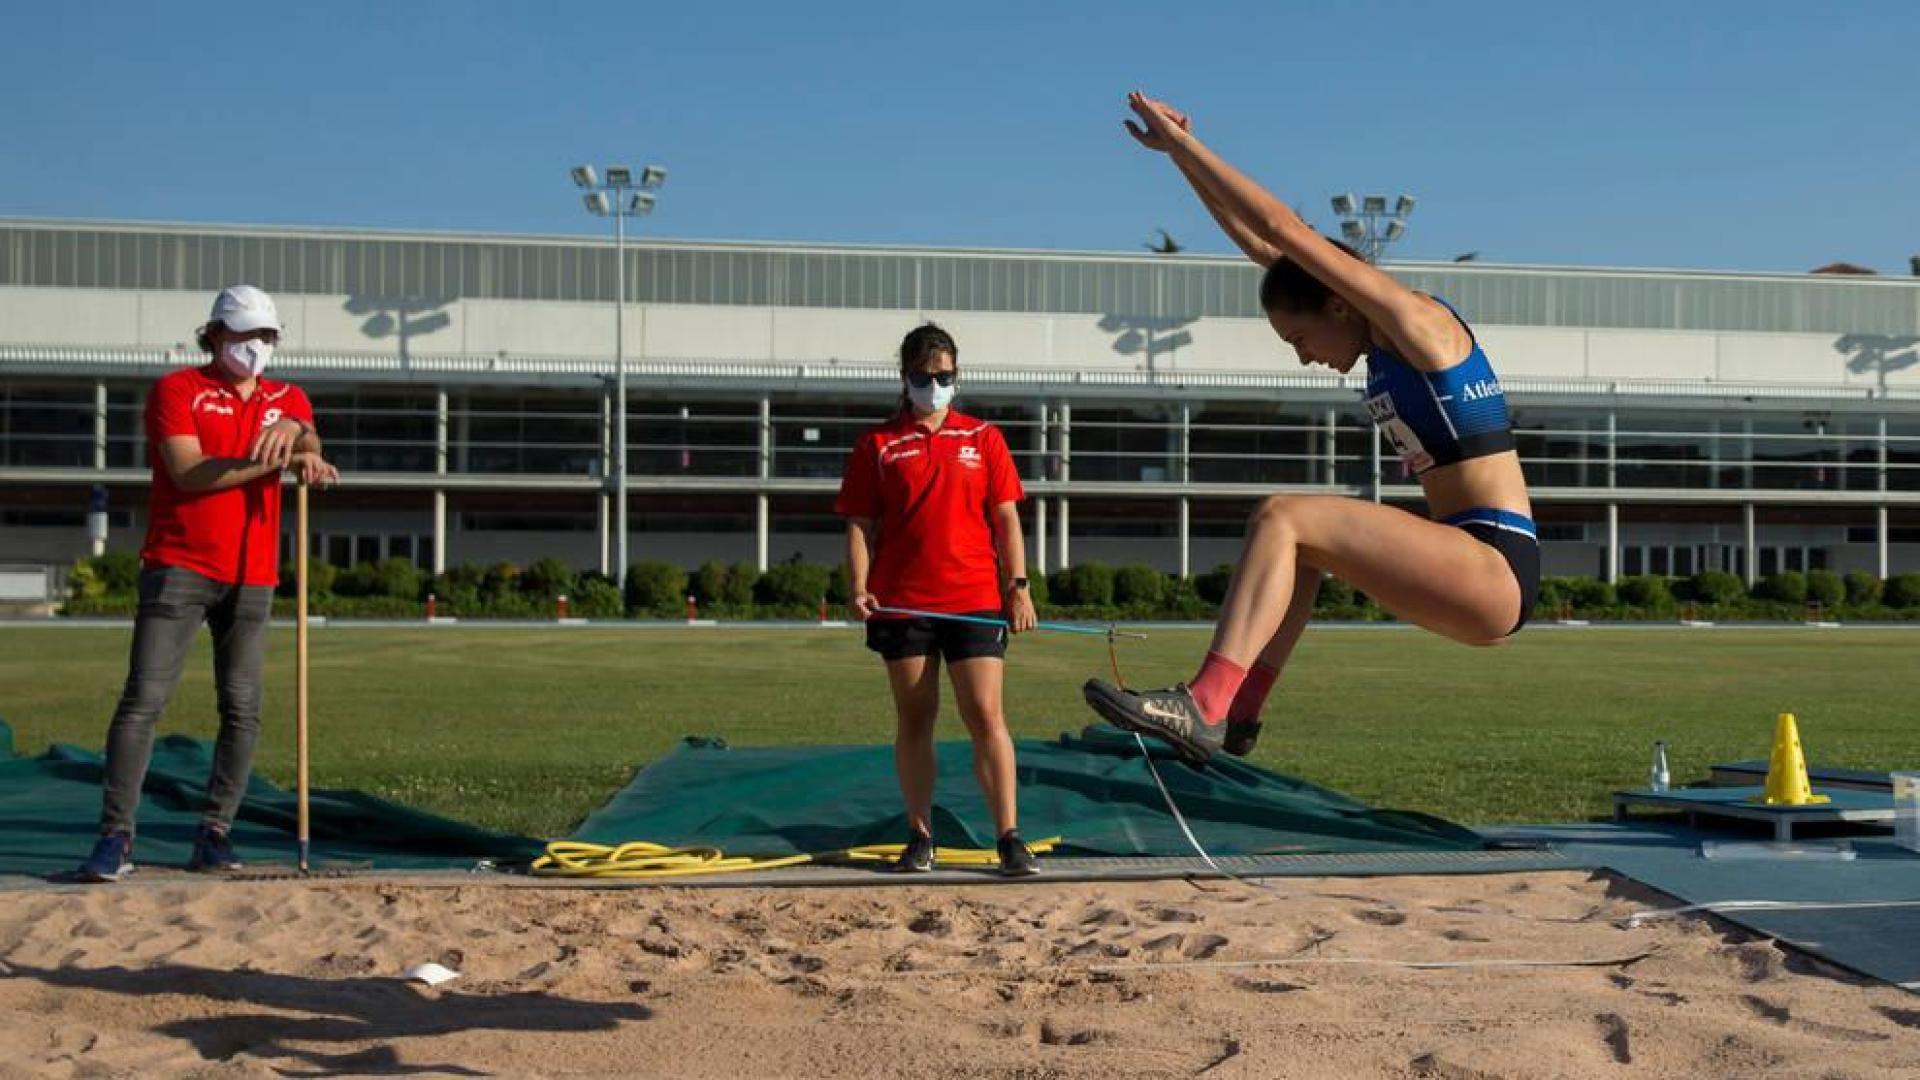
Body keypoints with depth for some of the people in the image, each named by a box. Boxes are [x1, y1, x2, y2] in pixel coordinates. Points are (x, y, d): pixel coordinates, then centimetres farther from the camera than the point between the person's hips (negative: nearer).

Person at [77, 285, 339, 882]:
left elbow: (309, 449, -6)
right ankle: (115, 838, -8)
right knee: (143, 700, -9)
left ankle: (214, 833, 10)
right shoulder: (176, 390, 1)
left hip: (252, 577, 4)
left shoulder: (286, 400, 14)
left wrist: (292, 434, -29)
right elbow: (188, 473, -13)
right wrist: (272, 460, -17)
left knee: (243, 710, 2)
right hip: (179, 568, -4)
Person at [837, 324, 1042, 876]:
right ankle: (920, 837, 15)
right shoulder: (878, 445, 6)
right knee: (914, 722, 7)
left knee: (986, 717, -5)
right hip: (902, 603, 0)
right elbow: (861, 524, 5)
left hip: (975, 601, 0)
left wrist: (1018, 584, -1)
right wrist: (858, 589, -8)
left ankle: (1010, 838, -1)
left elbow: (1006, 518, 8)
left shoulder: (983, 438, 9)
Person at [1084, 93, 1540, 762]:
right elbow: (1260, 244, 18)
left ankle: (1204, 705, -21)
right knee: (1301, 536, 18)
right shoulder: (1385, 343, 16)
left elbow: (1284, 230, -12)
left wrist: (1183, 142, -6)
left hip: (1496, 571, -10)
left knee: (1282, 518, -15)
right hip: (1470, 575, 10)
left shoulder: (1416, 322, -9)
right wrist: (1179, 155, 17)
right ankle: (1238, 716, 9)